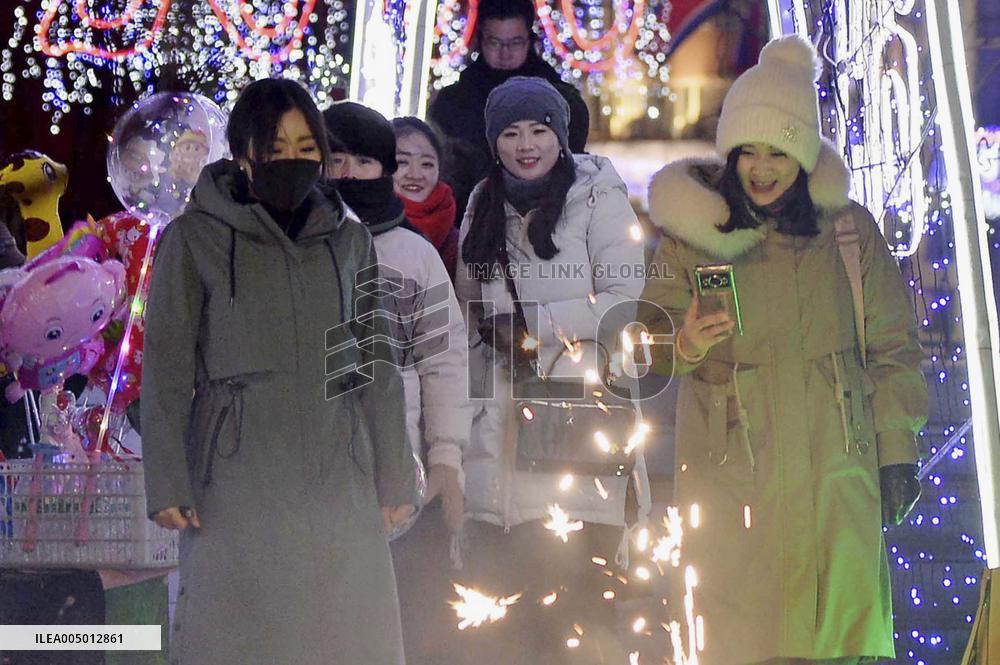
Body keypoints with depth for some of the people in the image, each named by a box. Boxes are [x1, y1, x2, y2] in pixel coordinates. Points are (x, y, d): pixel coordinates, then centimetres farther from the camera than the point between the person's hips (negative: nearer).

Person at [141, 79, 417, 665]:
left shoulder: (349, 241, 11)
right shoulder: (195, 238, 1)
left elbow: (379, 369, 14)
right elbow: (166, 368, -1)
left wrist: (396, 479, 11)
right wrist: (167, 484, -7)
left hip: (339, 476, 3)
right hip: (238, 476, -3)